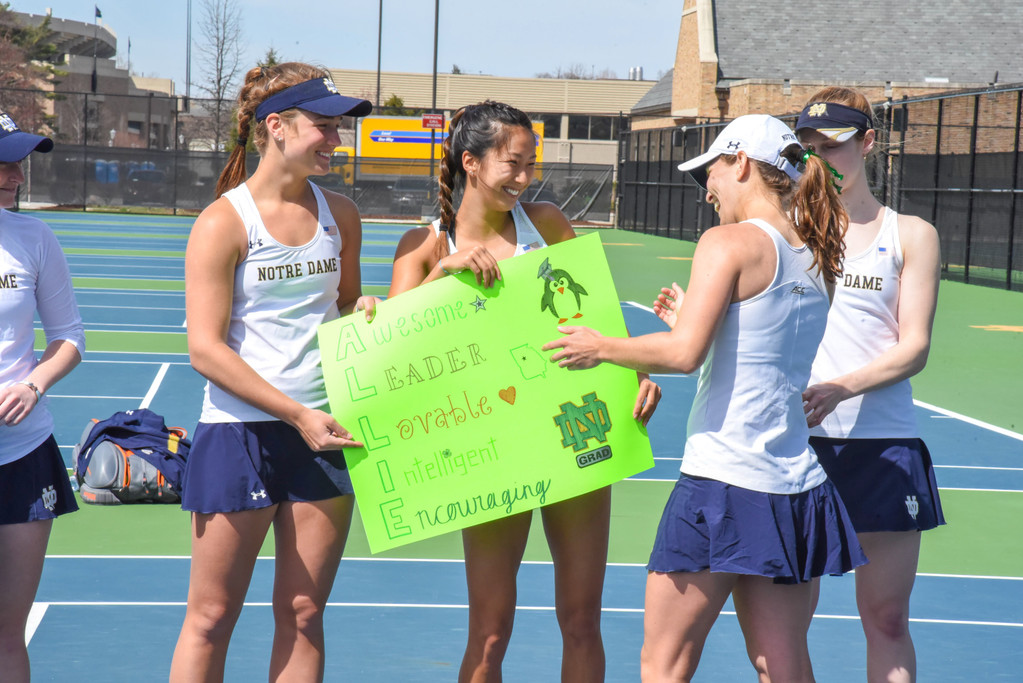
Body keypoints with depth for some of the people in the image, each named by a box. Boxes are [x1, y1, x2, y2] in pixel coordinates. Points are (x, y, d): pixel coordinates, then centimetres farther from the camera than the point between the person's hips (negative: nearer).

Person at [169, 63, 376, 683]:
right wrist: (297, 413, -18)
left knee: (303, 615, 8)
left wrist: (367, 311, 0)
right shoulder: (224, 223, -9)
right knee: (212, 618, 2)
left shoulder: (340, 215, 9)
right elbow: (205, 349, -13)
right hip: (240, 430, -5)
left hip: (325, 432, 5)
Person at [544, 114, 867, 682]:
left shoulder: (730, 242, -8)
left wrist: (601, 348, -3)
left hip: (724, 482, -7)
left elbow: (683, 353, -16)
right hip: (797, 485, 7)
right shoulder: (816, 259, 13)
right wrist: (696, 320, 25)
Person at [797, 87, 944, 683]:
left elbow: (913, 348, -3)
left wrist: (842, 388, -20)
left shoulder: (911, 236, 5)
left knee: (886, 615, 2)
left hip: (884, 442, -1)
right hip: (799, 437, 1)